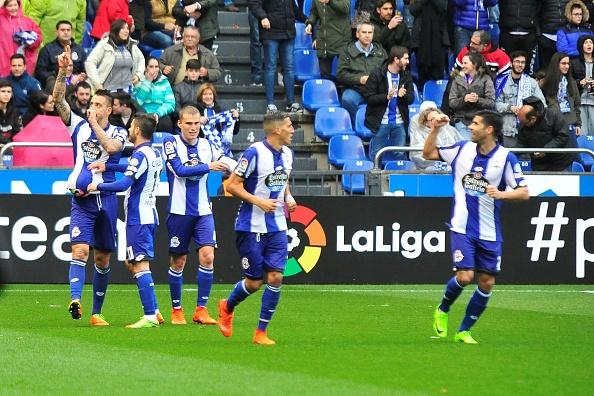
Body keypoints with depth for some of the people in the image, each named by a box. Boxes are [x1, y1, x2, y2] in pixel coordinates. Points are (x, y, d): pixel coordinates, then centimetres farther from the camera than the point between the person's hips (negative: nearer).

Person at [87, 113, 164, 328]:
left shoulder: (140, 155, -16)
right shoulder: (154, 153, 13)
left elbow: (123, 184, -24)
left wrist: (97, 186, -11)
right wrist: (107, 166, 24)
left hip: (138, 218, -10)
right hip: (148, 215, 10)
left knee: (140, 266, -10)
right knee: (131, 263, 18)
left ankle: (150, 317, -15)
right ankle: (153, 311, 15)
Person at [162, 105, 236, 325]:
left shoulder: (206, 145, 6)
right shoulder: (171, 142, -4)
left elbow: (226, 162, -2)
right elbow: (179, 170, -17)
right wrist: (208, 167, -21)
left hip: (203, 212, 2)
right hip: (179, 211, -2)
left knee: (207, 256, -12)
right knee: (178, 261, 5)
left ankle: (201, 310, -4)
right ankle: (176, 310, 20)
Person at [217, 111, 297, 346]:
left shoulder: (287, 154, 8)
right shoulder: (254, 153, -15)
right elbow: (232, 185, -13)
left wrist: (288, 198, 4)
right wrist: (259, 202, -22)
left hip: (277, 227, 6)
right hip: (251, 227, -6)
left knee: (275, 277, -5)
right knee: (254, 282, 1)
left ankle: (261, 332, 4)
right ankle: (227, 307, 32)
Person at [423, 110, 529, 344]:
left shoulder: (506, 158, -6)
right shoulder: (462, 149, 1)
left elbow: (524, 193, -7)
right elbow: (428, 154, 14)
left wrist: (501, 194, -23)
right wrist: (435, 130, 0)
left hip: (489, 232, 1)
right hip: (462, 228, -1)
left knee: (487, 283, 2)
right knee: (464, 276, -14)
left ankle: (464, 331, 17)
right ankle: (442, 311, 15)